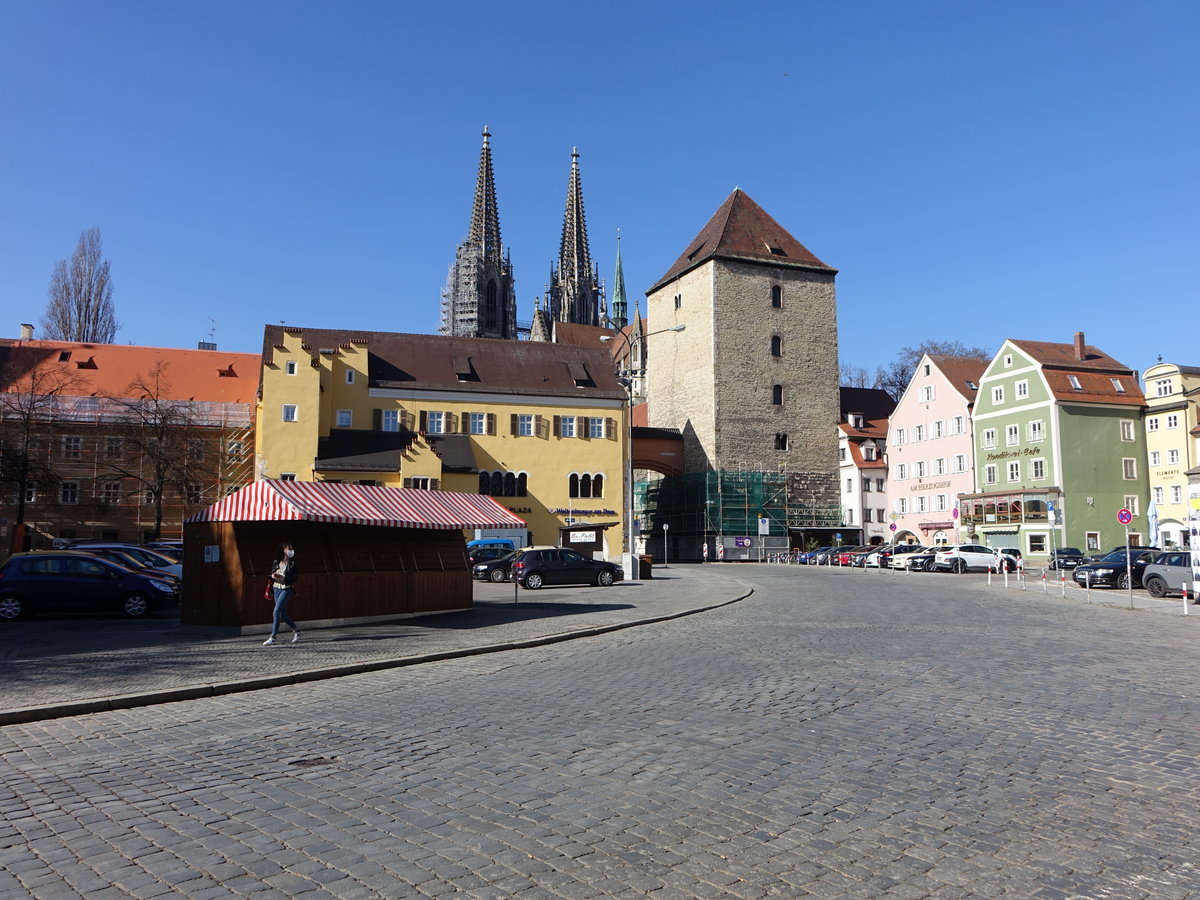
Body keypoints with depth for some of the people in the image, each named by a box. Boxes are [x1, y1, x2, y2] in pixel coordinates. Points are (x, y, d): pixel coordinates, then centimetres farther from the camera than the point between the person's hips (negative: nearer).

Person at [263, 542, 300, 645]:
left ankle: (273, 637, -11)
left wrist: (282, 577, -20)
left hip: (287, 589, -5)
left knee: (277, 611, -15)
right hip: (276, 588, 5)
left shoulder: (293, 563, -2)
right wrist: (272, 576, -9)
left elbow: (295, 578, -9)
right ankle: (296, 630, 28)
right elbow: (271, 574, 14)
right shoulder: (276, 562, 9)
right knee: (283, 614, 9)